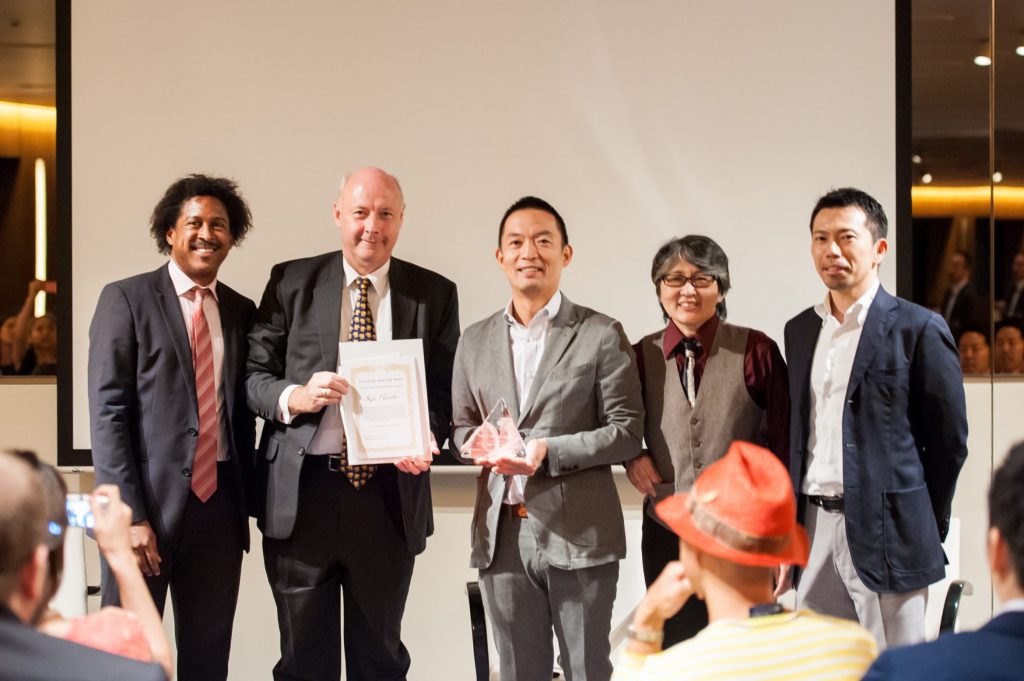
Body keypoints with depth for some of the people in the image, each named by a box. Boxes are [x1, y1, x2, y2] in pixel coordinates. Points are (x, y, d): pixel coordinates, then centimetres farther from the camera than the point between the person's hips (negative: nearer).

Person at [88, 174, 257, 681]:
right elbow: (107, 412, -8)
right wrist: (129, 515, -14)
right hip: (148, 504, -4)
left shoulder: (242, 312, 13)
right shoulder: (126, 299, -2)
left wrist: (245, 503, 9)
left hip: (219, 506, 4)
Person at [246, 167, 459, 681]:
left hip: (389, 495, 1)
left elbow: (445, 390, 6)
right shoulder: (291, 282, 5)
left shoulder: (434, 294, 7)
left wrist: (427, 437, -15)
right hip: (302, 491, -1)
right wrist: (293, 397, -17)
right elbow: (253, 373, 4)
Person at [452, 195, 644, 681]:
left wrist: (548, 451, -17)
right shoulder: (475, 341, 12)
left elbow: (627, 432, -4)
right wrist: (478, 444, -6)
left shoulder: (601, 336, -1)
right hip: (501, 533, 4)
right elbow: (461, 426, 18)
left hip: (578, 533, -4)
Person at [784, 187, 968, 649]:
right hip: (814, 527, 6)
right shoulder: (800, 330, 13)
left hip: (884, 534, -5)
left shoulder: (918, 329, -5)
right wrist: (797, 520, 10)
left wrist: (926, 524, 1)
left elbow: (949, 439, -2)